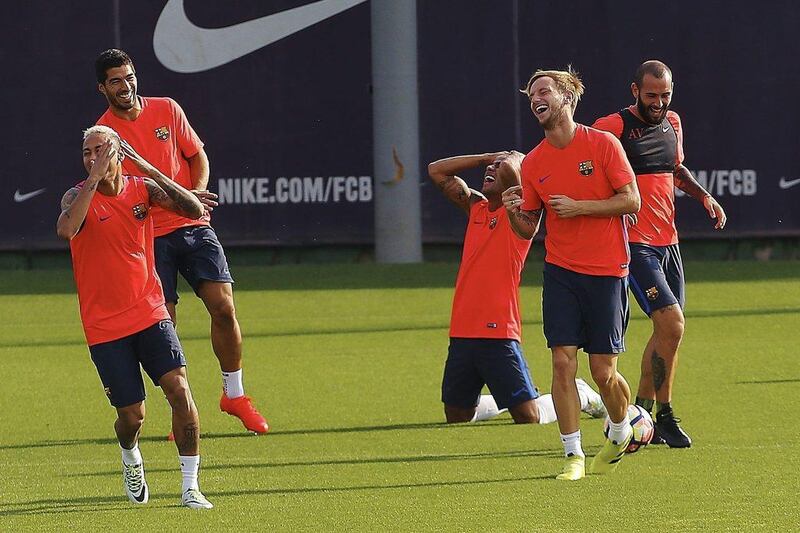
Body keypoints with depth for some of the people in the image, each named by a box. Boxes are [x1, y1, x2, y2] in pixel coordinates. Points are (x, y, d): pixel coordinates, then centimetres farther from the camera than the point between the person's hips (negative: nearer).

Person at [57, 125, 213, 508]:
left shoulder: (143, 189, 2)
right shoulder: (78, 196, -8)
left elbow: (194, 210, -10)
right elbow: (66, 229, -30)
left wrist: (150, 169, -17)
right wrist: (94, 177, -30)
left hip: (150, 314, 2)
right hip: (104, 326, -2)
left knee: (179, 389, -15)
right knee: (132, 415, 0)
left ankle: (190, 487, -8)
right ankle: (130, 459, 37)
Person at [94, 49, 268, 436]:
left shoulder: (167, 110, 7)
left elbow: (197, 156, 15)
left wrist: (198, 191, -5)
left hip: (194, 226, 3)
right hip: (150, 237, -2)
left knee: (223, 306, -7)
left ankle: (234, 394, 10)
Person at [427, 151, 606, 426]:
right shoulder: (476, 206, 15)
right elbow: (436, 170, 22)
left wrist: (510, 163, 1)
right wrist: (484, 157, 15)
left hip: (498, 332, -6)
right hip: (462, 333, 6)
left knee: (529, 417, -5)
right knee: (456, 417, 13)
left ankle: (580, 396, 21)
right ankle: (503, 401, 40)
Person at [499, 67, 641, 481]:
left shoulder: (603, 144, -6)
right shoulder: (533, 163, 5)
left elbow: (631, 201, -8)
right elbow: (528, 230, 10)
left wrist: (579, 207, -16)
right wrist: (514, 212, -12)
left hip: (606, 273, -3)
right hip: (560, 272, 3)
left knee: (603, 372, 0)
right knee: (563, 363, -8)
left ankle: (621, 431, 28)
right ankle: (573, 455, -1)